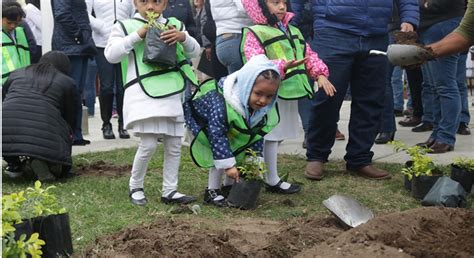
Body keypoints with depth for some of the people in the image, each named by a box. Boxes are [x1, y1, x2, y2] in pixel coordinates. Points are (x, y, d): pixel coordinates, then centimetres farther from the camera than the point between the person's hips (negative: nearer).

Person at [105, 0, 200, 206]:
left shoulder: (174, 26, 13)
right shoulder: (126, 26, 1)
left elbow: (194, 52, 11)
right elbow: (111, 55, -10)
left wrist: (183, 37, -10)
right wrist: (138, 35, -15)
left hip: (171, 95, 5)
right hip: (143, 95, -5)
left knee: (174, 146, 7)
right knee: (148, 145, -9)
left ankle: (170, 191, 19)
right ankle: (135, 187, 12)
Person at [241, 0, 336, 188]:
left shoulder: (293, 32, 19)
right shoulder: (254, 33, -7)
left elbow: (308, 54, 19)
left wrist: (320, 74, 3)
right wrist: (282, 66, -33)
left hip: (291, 92, 8)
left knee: (278, 135, 14)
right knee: (270, 135, -3)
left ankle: (267, 175, 25)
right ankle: (273, 180, 6)